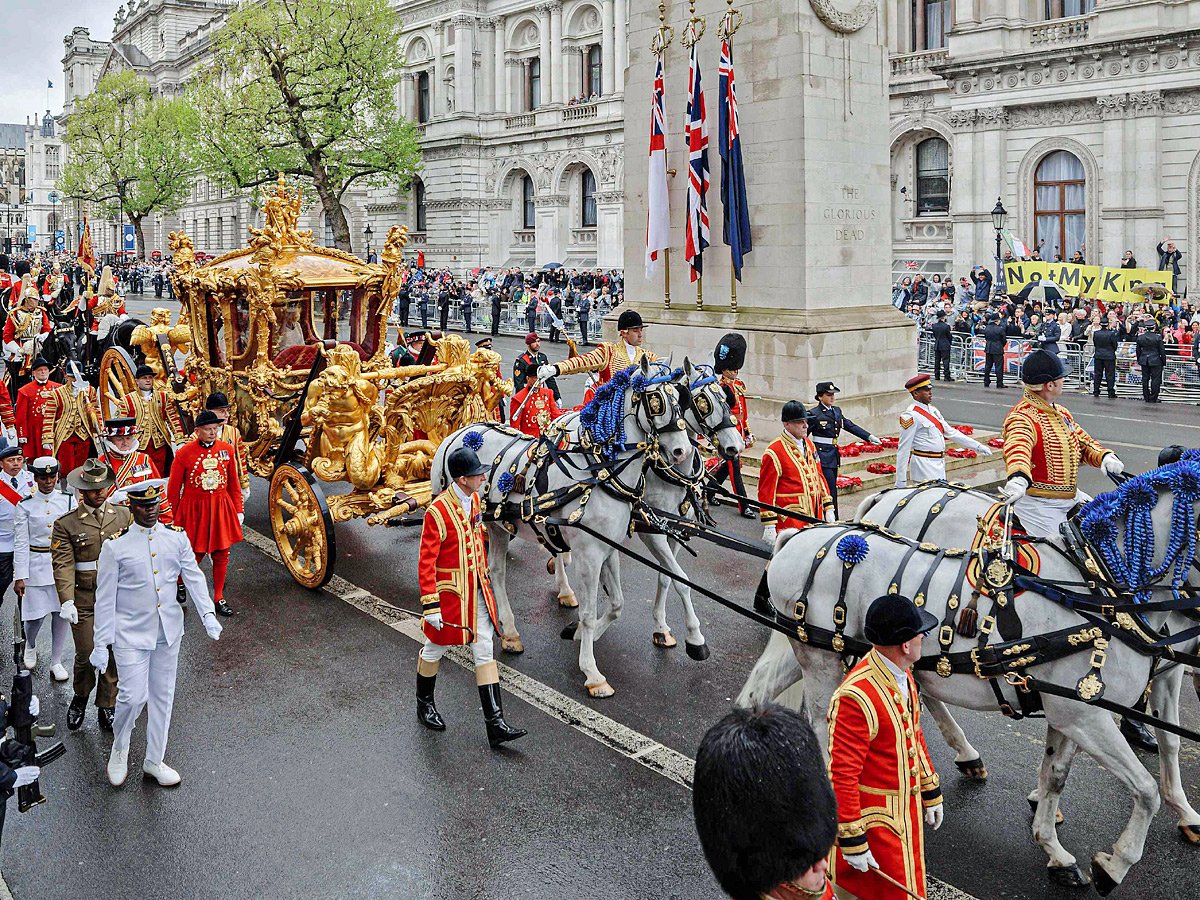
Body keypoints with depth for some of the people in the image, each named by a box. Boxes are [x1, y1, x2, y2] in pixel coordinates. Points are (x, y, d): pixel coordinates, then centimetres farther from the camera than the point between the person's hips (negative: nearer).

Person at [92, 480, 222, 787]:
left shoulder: (176, 537, 1)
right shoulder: (115, 546, -8)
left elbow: (194, 577, -1)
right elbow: (105, 598, -6)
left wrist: (207, 614, -15)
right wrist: (101, 644, -7)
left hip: (169, 632, 4)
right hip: (131, 634, -3)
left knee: (163, 696, 11)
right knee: (133, 696, -7)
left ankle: (154, 761, 27)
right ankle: (120, 749, 24)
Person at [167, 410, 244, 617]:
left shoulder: (226, 449, 1)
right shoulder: (184, 453, -9)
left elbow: (234, 485, 11)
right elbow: (173, 490, -2)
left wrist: (238, 510, 10)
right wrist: (171, 520, 0)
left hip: (221, 509, 4)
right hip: (193, 510, -3)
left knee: (221, 555, 8)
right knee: (194, 556, -2)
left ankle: (218, 598, 22)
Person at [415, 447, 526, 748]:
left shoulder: (474, 500, 2)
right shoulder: (438, 512, -22)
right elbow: (426, 562, -20)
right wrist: (430, 605, -21)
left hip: (477, 592, 7)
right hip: (449, 593, -7)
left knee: (485, 653, 4)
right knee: (435, 650, 14)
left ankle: (495, 725, 6)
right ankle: (424, 705, 40)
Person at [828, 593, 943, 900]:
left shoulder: (903, 675, -1)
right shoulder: (856, 698, -31)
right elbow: (843, 774, -27)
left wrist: (931, 792, 19)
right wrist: (852, 840, -22)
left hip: (907, 807, 9)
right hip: (873, 817, -9)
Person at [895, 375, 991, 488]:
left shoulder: (933, 410, 14)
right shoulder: (911, 416, -13)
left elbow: (951, 432, 22)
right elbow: (903, 449, -14)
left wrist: (978, 446, 18)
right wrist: (900, 481, -17)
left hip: (939, 465, 9)